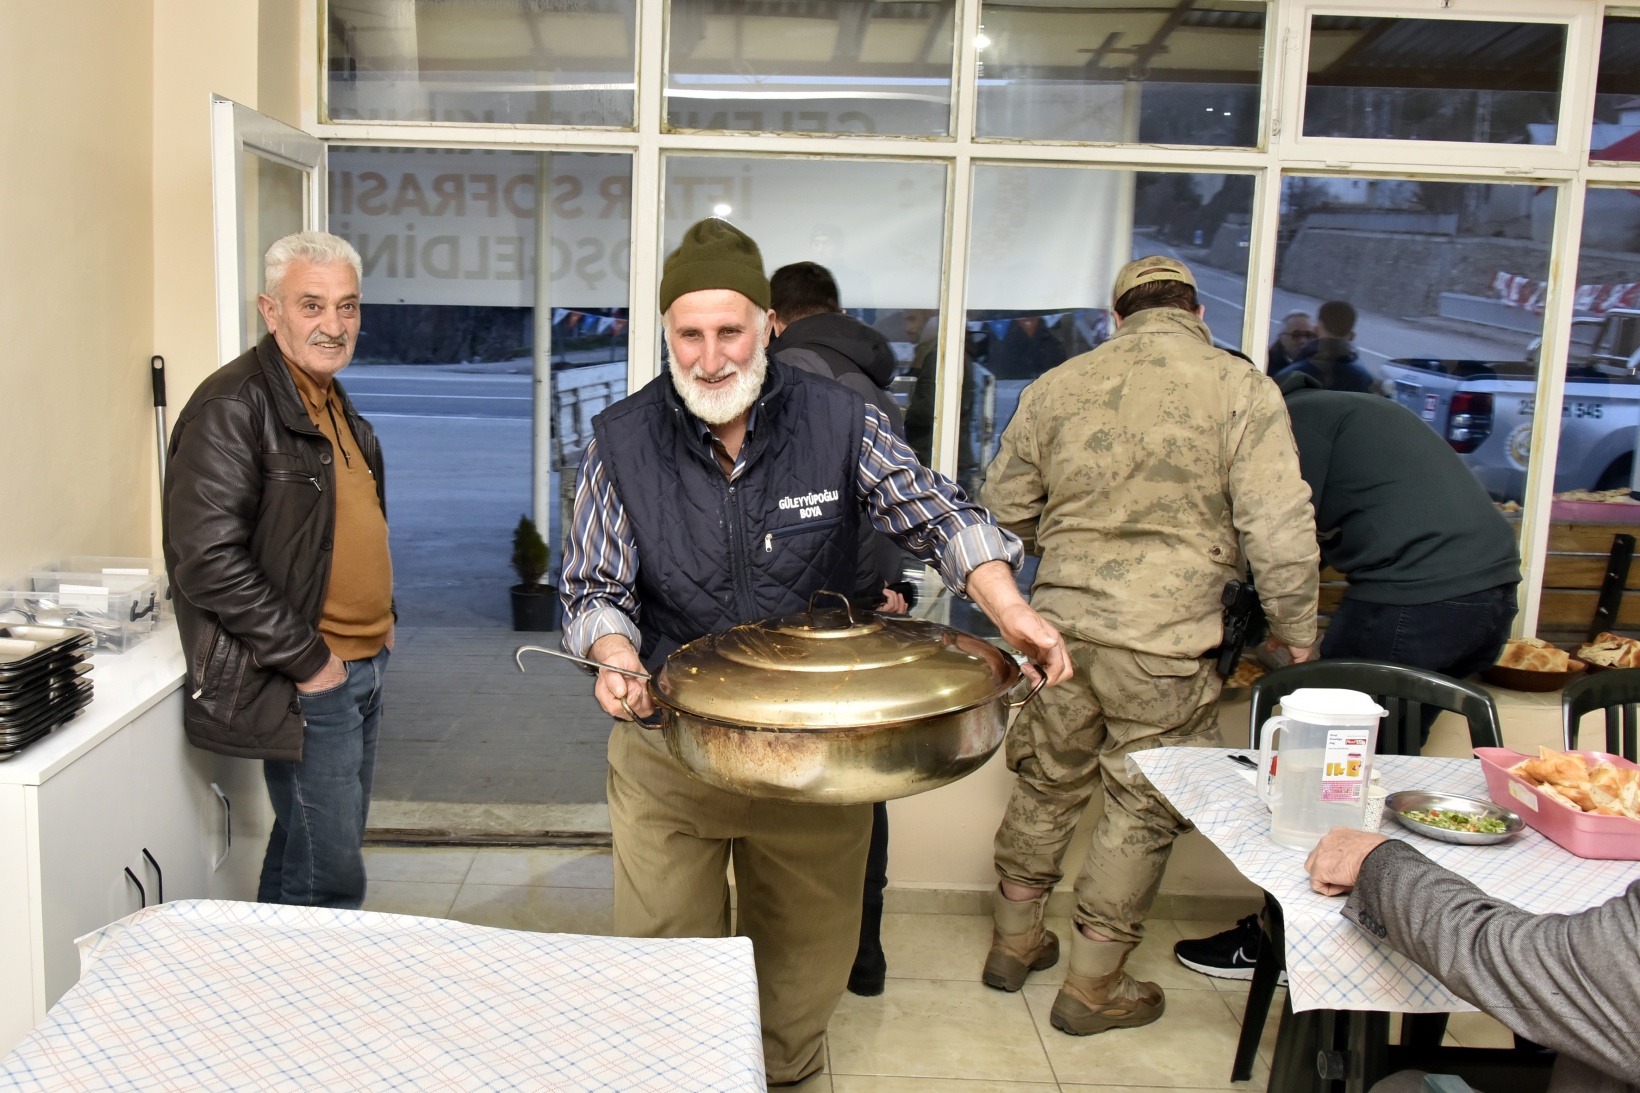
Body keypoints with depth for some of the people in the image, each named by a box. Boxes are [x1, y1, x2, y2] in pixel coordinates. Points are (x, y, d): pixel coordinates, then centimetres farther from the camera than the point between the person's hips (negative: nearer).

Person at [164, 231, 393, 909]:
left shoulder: (336, 405, 13)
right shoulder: (233, 407, -16)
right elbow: (207, 559, -23)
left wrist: (379, 614, 12)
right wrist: (306, 660, -19)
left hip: (362, 668, 9)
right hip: (302, 684, -9)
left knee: (308, 858, 20)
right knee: (330, 878, -4)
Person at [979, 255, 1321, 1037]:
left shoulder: (1059, 385, 6)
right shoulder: (1242, 390, -5)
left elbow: (1007, 508, 11)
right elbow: (1278, 533, -9)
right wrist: (1298, 636, 3)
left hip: (1060, 620, 4)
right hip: (1165, 637, -4)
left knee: (1046, 782, 20)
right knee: (1143, 805, 11)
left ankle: (1014, 942, 36)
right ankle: (1092, 987, 21)